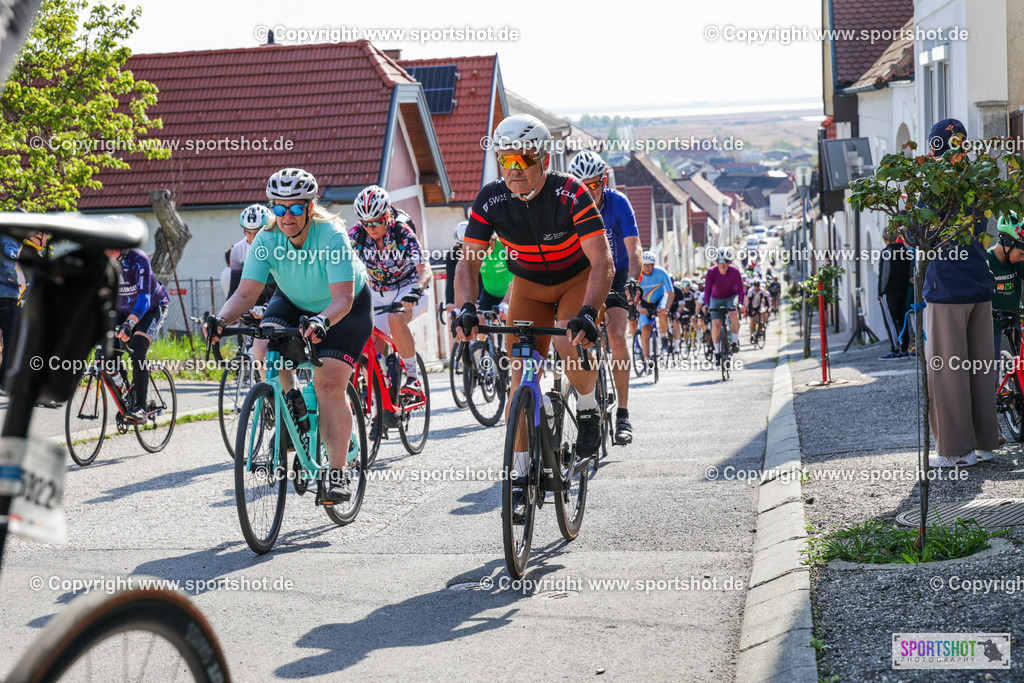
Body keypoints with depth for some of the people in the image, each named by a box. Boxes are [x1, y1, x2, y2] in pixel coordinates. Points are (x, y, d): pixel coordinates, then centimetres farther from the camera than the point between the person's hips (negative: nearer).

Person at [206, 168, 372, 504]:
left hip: (346, 309, -4)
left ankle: (337, 474, -14)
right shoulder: (267, 240, -21)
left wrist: (322, 321, -61)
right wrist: (220, 320, -46)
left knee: (329, 385, -18)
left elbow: (342, 298, -40)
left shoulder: (332, 236, -33)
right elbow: (246, 293, -26)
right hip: (294, 303, 4)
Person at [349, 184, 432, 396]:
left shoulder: (402, 231, -23)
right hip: (379, 294, 4)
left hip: (408, 290, -4)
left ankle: (413, 377, -23)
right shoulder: (357, 233, -14)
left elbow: (425, 270, -32)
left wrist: (416, 290, -52)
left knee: (396, 319, -35)